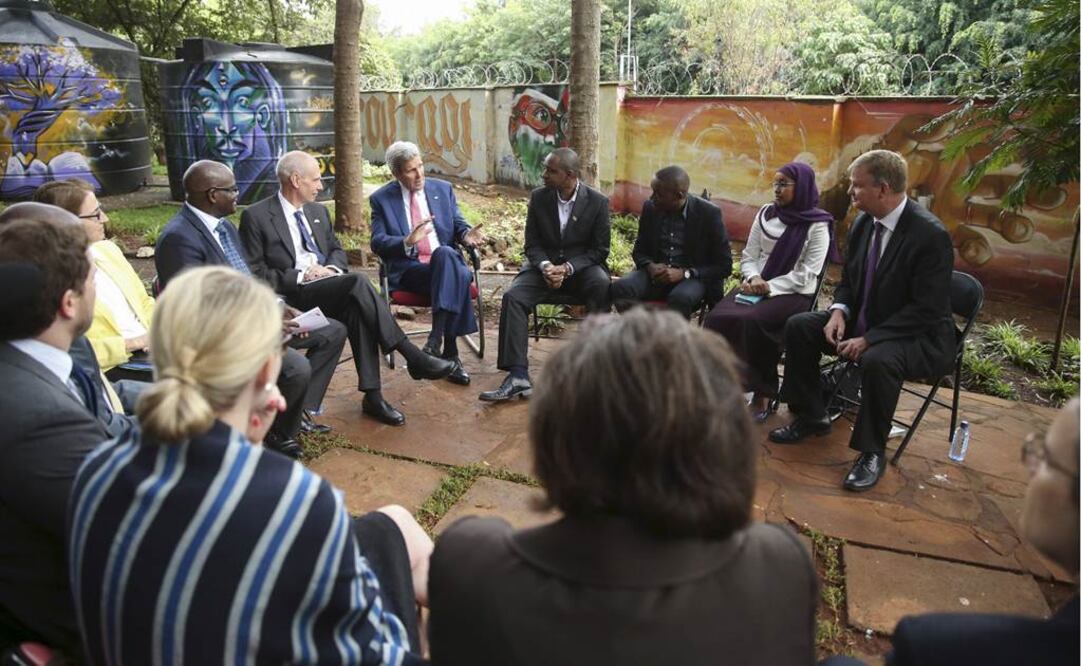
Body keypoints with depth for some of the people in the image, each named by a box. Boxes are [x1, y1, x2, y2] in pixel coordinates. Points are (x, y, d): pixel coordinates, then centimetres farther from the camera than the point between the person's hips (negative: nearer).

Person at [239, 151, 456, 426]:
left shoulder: (318, 211, 18)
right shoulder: (255, 216, -2)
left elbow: (337, 250, 23)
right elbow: (254, 272, -6)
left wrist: (333, 268, -1)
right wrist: (301, 276, -16)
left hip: (328, 287, 6)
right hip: (292, 295, -6)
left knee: (357, 310, -29)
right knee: (357, 282, -30)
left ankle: (372, 396, -25)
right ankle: (414, 358, -27)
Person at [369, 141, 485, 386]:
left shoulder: (443, 189, 14)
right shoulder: (381, 199, 6)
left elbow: (458, 225, 14)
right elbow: (377, 243, -3)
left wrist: (466, 234, -11)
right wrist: (408, 241, -23)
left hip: (446, 260, 3)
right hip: (408, 270, -3)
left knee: (447, 257, -36)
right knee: (454, 278, -35)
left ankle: (436, 340, -36)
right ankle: (450, 353, -32)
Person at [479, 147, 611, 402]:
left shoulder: (598, 202, -6)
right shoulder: (538, 197, 2)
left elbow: (600, 250, -4)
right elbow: (532, 244, 5)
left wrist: (567, 268, -19)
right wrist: (545, 266, -17)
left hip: (582, 267, -2)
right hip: (544, 264, 2)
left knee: (602, 286, -36)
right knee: (512, 297, -25)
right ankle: (518, 377, -29)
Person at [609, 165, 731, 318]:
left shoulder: (708, 213, -9)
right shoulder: (650, 208, 1)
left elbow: (724, 265, -6)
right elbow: (639, 250, 13)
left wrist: (684, 273, -20)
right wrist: (650, 266, -12)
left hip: (693, 277, -3)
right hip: (656, 273, 3)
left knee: (680, 298, -37)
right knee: (619, 288, -26)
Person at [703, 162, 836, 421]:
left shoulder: (817, 225, -3)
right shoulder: (765, 214, 11)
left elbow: (805, 275, -10)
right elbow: (749, 256, 11)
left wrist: (769, 287, -16)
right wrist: (754, 278, -9)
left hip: (794, 294, -5)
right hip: (758, 287, 5)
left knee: (750, 321, -33)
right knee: (717, 318, -24)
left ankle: (762, 393, -16)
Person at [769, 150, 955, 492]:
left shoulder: (931, 235, -22)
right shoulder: (863, 223, 0)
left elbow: (926, 310, -24)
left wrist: (868, 339, -27)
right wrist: (839, 311, -9)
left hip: (919, 336, -8)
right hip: (864, 321, 8)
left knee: (877, 360, -37)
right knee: (798, 326, -4)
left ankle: (872, 452, -14)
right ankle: (811, 417, 11)